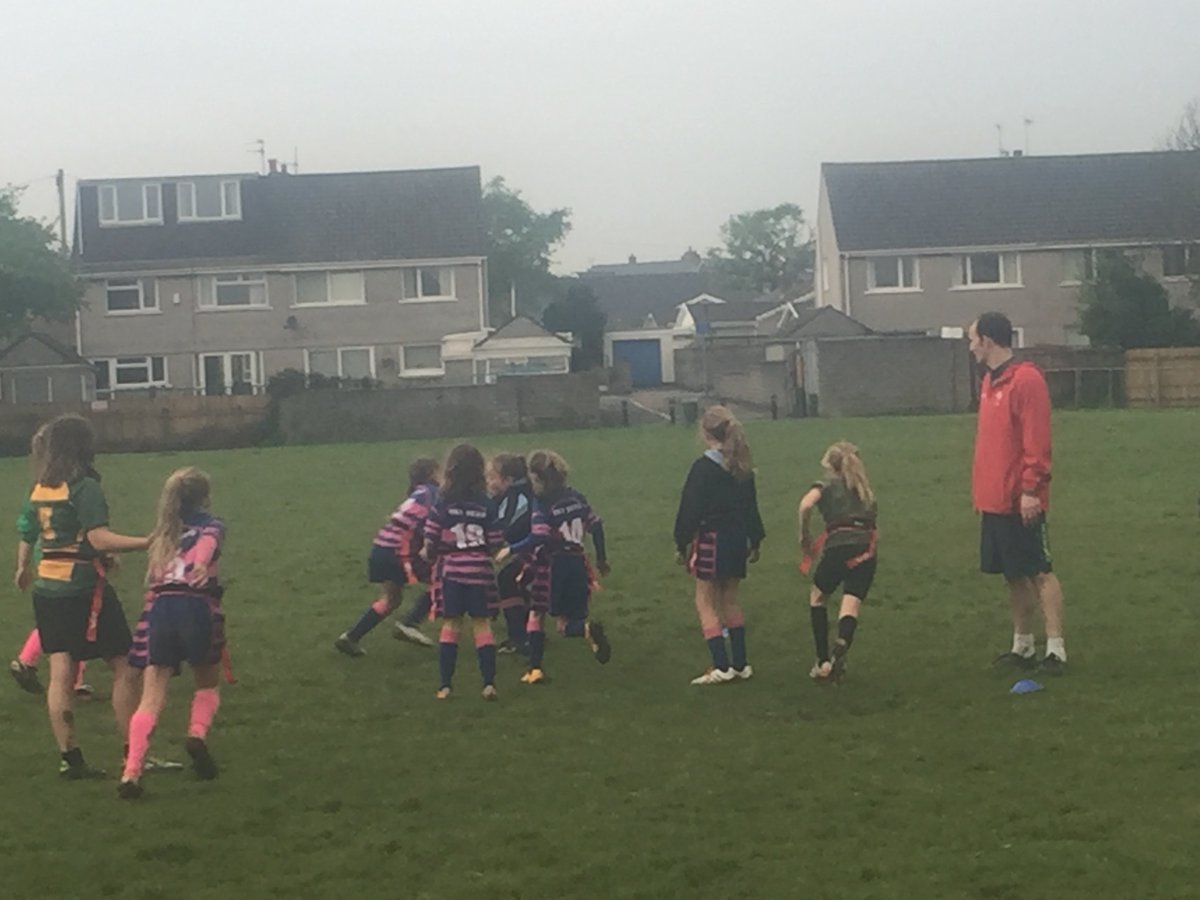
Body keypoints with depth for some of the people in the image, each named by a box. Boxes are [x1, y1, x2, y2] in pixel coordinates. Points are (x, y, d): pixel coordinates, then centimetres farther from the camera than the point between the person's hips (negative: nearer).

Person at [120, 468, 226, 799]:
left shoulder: (162, 533, 26)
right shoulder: (210, 524, 12)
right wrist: (202, 565, -33)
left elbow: (152, 576, 22)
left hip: (158, 610, 3)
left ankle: (131, 773, -15)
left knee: (152, 698, 0)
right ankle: (198, 734, -7)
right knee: (208, 685, 21)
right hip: (197, 608, -3)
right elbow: (208, 541, -12)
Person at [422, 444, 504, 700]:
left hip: (450, 572, 0)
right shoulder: (486, 505, -2)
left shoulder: (442, 505, -6)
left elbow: (430, 542, -8)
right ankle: (489, 683, 0)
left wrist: (428, 555, 14)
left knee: (451, 625, 8)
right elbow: (496, 545, -2)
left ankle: (445, 685, 7)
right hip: (479, 571, 0)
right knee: (482, 625, 6)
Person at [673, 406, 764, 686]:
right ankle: (740, 665, 16)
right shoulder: (742, 467, 7)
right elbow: (751, 507, 14)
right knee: (730, 601, 17)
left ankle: (721, 667, -8)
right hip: (737, 538, 7)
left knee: (706, 603, 0)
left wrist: (681, 544, -6)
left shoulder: (703, 467, -13)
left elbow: (689, 508, -13)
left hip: (711, 539, -7)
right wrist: (755, 541, 22)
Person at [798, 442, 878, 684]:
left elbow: (806, 504, -9)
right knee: (850, 609, -4)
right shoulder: (865, 489, 28)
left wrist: (805, 537, 3)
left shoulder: (828, 483, 12)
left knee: (817, 599, 21)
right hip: (866, 550, 3)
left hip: (838, 546, -3)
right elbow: (873, 517, 20)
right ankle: (840, 648, -38)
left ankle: (823, 663, 16)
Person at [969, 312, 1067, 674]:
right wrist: (983, 490, 18)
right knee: (1013, 575, 13)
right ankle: (1022, 646, 20)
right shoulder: (990, 382, 14)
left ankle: (1056, 650, -2)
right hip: (995, 500, 8)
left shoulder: (1026, 380, -14)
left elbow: (1037, 441, -18)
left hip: (1020, 501, -8)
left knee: (1039, 572, -4)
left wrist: (1030, 489, -20)